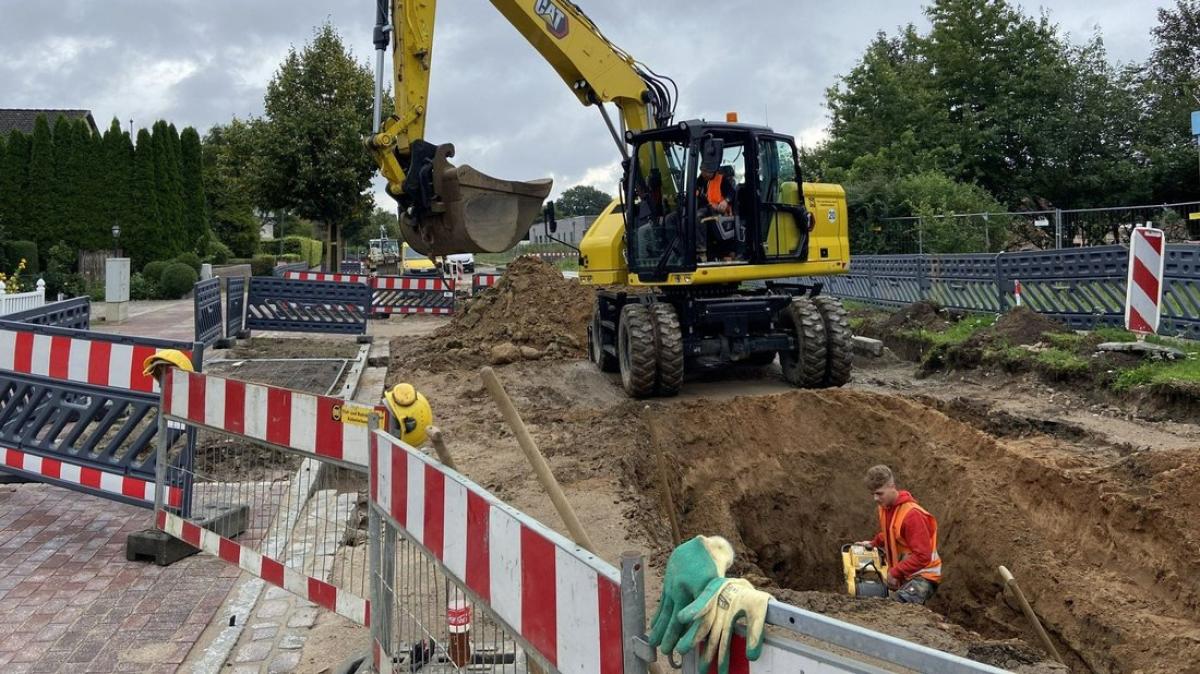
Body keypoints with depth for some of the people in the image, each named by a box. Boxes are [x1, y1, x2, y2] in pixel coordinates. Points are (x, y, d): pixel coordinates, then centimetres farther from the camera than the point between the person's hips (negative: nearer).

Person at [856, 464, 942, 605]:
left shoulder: (912, 514, -21)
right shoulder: (885, 507, 3)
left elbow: (922, 556, -22)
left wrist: (895, 572, -19)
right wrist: (873, 543, 12)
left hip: (923, 575, -8)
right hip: (902, 575, 8)